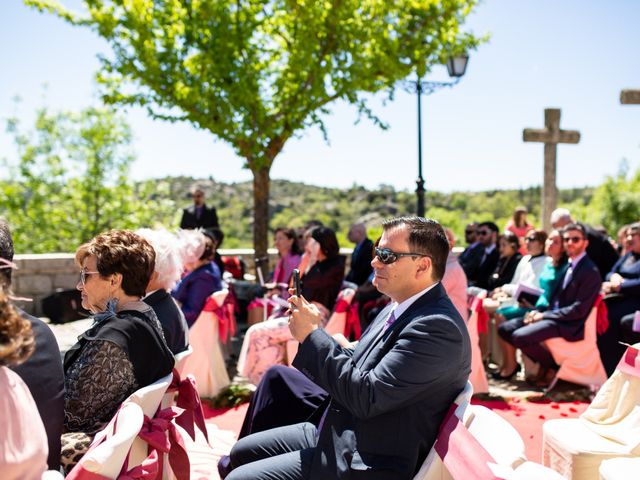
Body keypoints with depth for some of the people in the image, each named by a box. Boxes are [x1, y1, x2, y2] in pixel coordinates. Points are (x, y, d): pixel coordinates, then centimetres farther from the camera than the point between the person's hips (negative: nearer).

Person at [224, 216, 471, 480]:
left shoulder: (437, 327, -24)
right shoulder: (400, 309, 8)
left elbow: (367, 398, -28)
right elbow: (353, 366, 10)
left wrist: (312, 334, -19)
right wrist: (312, 332, -7)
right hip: (339, 433, 10)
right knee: (241, 453, 14)